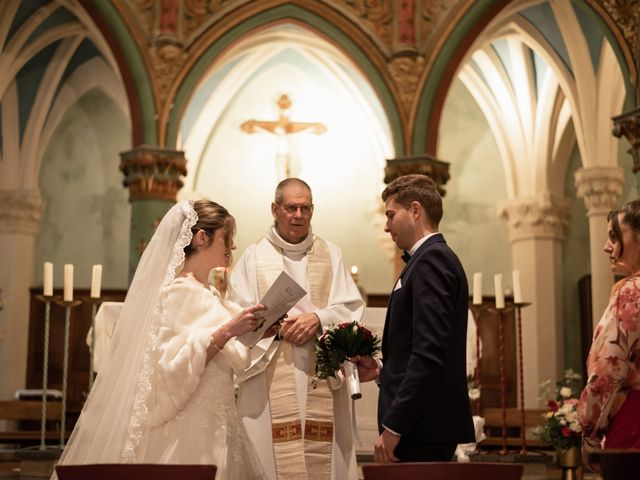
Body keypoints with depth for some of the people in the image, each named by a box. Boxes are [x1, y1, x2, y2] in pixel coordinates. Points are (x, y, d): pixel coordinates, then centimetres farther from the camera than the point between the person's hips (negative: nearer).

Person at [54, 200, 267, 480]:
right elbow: (174, 367, -23)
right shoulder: (179, 292, -12)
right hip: (188, 432, -9)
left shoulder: (208, 295, 14)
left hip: (213, 429, 9)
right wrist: (226, 331, -26)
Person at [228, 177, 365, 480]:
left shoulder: (330, 255, 13)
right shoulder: (253, 257, 8)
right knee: (273, 453, -6)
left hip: (322, 378, 2)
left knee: (324, 455, -3)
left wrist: (318, 318, -13)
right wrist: (275, 325, -16)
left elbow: (352, 308, 4)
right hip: (271, 379, -1)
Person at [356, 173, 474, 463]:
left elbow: (429, 352, -21)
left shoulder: (431, 260, -12)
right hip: (423, 427, 9)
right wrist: (383, 369, 10)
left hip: (423, 428, -9)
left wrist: (392, 426, -20)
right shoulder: (436, 257, 18)